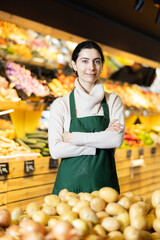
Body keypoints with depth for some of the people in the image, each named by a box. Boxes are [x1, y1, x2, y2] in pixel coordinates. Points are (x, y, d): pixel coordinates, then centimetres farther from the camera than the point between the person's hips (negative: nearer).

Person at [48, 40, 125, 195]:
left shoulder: (113, 101, 6)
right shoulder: (61, 104, 1)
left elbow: (117, 139, -9)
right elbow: (55, 150, -9)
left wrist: (73, 137, -11)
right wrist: (101, 140, -11)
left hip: (104, 182, 1)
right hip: (70, 183, -1)